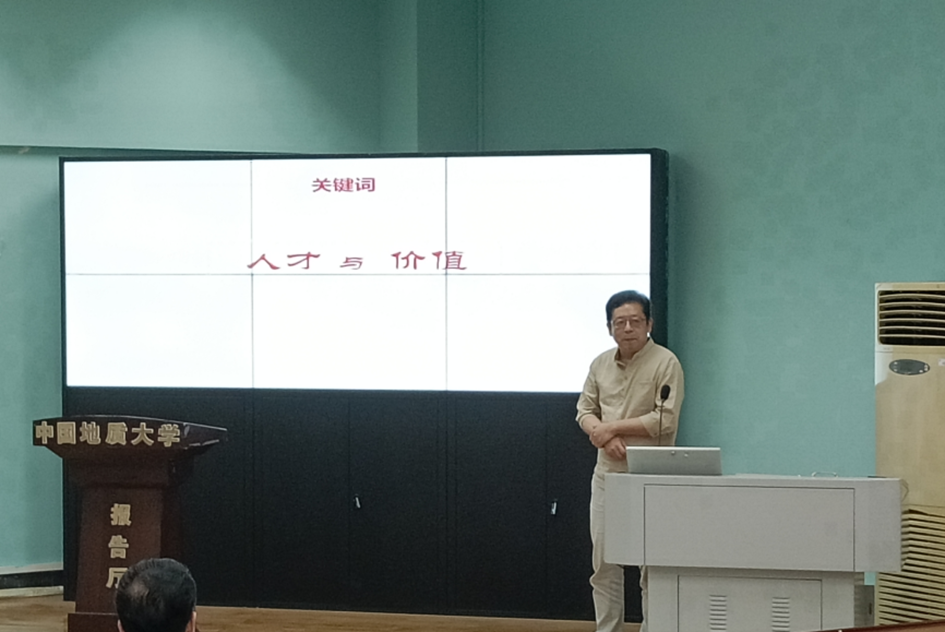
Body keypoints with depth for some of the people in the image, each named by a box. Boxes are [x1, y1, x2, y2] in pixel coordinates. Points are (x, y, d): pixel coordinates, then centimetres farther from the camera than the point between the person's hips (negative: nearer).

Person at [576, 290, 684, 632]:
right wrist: (604, 436, -11)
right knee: (604, 564, 7)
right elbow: (585, 411, 10)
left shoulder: (665, 363, -8)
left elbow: (666, 420, -16)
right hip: (607, 475, 6)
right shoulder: (601, 364, 11)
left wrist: (612, 427, -12)